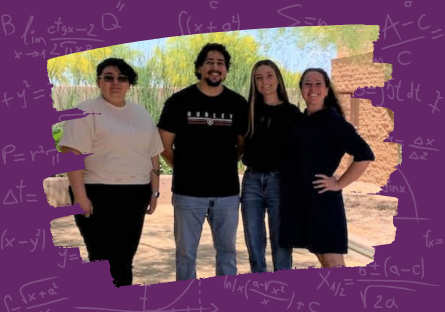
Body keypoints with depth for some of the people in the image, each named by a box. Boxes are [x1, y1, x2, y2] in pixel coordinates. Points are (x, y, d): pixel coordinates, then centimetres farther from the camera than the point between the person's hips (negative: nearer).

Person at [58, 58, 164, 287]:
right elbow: (72, 154, -12)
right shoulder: (86, 112, -4)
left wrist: (154, 191, 10)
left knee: (125, 260, 12)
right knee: (103, 260, -1)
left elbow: (153, 155, 16)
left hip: (134, 196, 6)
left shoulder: (141, 114, 14)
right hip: (99, 195, -5)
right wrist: (80, 196, -18)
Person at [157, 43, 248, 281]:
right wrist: (183, 169, 4)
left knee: (227, 250, 14)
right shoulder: (179, 101, -2)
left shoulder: (238, 104, 2)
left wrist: (225, 165, 6)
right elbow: (164, 145, 3)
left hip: (227, 192, 2)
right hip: (188, 191, -2)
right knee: (186, 251, 8)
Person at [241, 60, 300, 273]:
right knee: (254, 243, 9)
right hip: (251, 180, 3)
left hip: (279, 180, -3)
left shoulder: (291, 112, 1)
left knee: (280, 242, 4)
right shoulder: (249, 110, 7)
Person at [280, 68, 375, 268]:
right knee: (324, 262, 14)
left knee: (333, 263, -5)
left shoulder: (334, 121, -8)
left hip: (323, 201, -7)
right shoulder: (301, 122, 12)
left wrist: (339, 184, -14)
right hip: (300, 201, 7)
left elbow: (365, 155, -17)